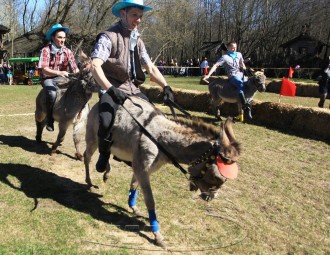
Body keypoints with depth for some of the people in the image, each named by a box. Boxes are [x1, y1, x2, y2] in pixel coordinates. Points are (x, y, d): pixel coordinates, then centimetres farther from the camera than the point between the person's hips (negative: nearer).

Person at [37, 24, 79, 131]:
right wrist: (59, 72, -40)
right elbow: (44, 69, -24)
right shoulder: (46, 50, -14)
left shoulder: (67, 51, -2)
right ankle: (49, 120, -13)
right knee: (52, 94, -33)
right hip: (48, 78, -4)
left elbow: (74, 68, -4)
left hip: (61, 78, 4)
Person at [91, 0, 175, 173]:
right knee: (106, 124, -30)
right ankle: (104, 154, 1)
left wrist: (165, 87, -9)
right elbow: (95, 66, -21)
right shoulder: (108, 37, -9)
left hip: (133, 90, 7)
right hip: (113, 89, -7)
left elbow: (151, 68, 8)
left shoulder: (138, 41, 13)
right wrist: (111, 89, -36)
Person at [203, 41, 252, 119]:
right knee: (241, 85, -34)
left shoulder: (239, 54, 15)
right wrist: (208, 75, -18)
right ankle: (246, 107, -42)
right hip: (233, 76, -8)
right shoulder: (225, 57, -3)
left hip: (241, 74, 8)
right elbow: (215, 65, -8)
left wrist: (244, 67, 9)